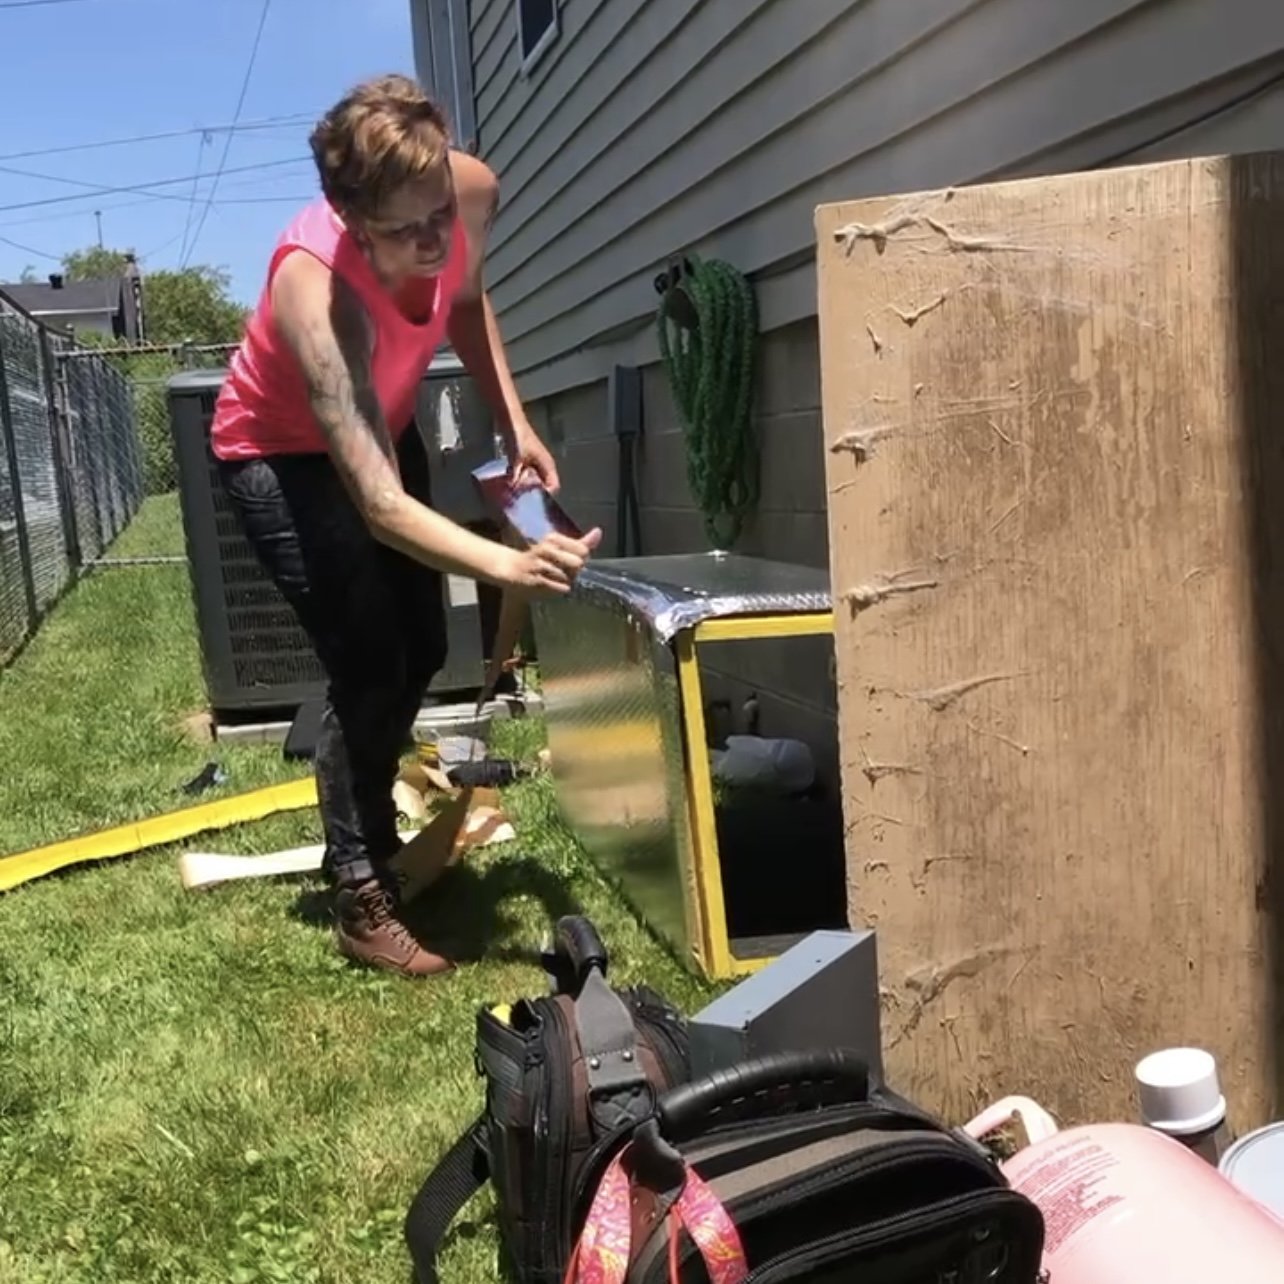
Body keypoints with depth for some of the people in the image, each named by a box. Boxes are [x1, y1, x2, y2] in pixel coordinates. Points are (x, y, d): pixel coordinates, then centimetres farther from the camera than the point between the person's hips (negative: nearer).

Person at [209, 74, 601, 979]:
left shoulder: (474, 191, -26)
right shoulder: (316, 286, -42)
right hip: (282, 452, -6)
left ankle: (367, 822, 36)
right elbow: (381, 505, -46)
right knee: (368, 670, -14)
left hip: (381, 425, 7)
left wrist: (515, 424, -10)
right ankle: (361, 897, 3)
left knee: (422, 650, 13)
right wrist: (509, 565, -61)